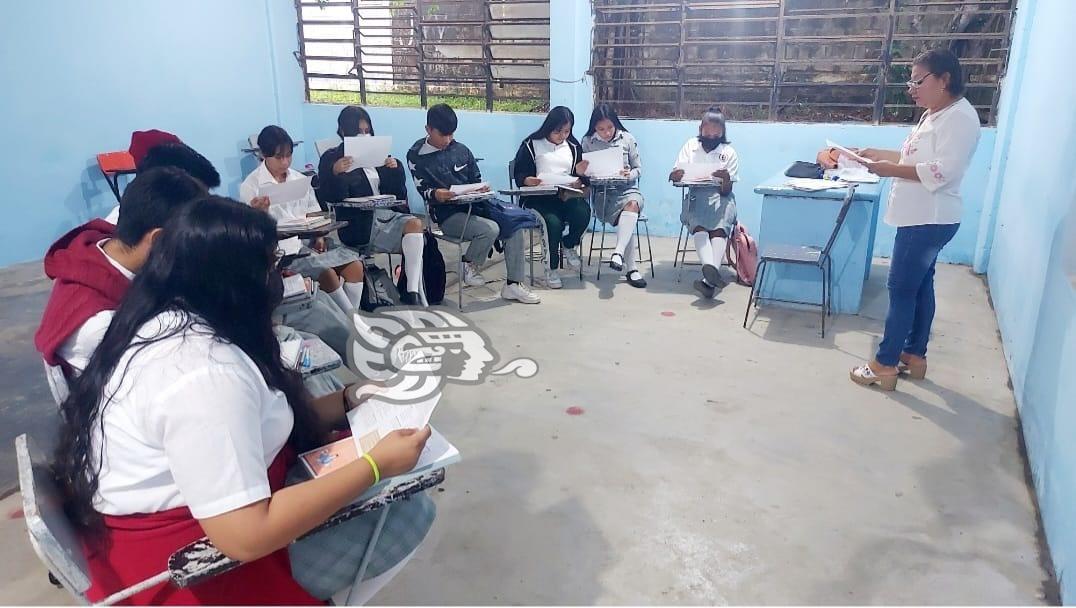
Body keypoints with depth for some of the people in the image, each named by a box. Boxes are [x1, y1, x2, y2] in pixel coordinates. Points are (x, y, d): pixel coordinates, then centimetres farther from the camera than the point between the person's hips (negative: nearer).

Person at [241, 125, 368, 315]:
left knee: (355, 264, -16)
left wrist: (320, 236, -5)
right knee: (327, 272, -28)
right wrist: (260, 213, -28)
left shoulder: (300, 179, 13)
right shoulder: (250, 186, -3)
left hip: (309, 240, 5)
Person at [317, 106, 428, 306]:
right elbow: (333, 198, -5)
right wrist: (336, 173, -21)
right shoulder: (331, 159, 7)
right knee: (415, 225, -26)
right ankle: (415, 293, -25)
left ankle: (412, 292, -34)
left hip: (388, 215, 5)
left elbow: (400, 195, 16)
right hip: (362, 226, -5)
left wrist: (395, 169, 0)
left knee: (416, 224, -27)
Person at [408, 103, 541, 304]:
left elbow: (476, 179, 19)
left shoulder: (461, 150, 13)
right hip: (448, 214, -5)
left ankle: (513, 285, -11)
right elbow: (423, 191, -5)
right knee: (490, 229, -31)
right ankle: (469, 266, -2)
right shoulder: (416, 156, 0)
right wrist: (435, 195, -28)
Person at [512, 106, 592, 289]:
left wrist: (579, 177, -7)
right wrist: (529, 180, -23)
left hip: (567, 194, 4)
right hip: (539, 197, -3)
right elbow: (519, 176, 1)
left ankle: (569, 246, 1)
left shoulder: (573, 146, 18)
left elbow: (579, 176, 18)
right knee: (554, 222, -33)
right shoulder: (531, 145, 5)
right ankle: (551, 268, -12)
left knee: (583, 212, -30)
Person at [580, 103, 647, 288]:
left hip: (627, 188, 1)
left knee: (633, 204, -37)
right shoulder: (588, 142, 7)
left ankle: (618, 252, -50)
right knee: (628, 220, -29)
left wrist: (629, 174, -11)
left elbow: (638, 168, 11)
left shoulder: (627, 139, 8)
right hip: (602, 192, -1)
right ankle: (630, 269, -27)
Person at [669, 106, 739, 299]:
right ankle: (710, 269, -55)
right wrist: (676, 175, -20)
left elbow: (726, 190, -2)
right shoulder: (690, 146, 7)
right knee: (698, 223, -33)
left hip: (720, 196, 0)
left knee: (720, 227, -32)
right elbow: (673, 177, 5)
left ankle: (709, 279, -49)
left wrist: (726, 179, -26)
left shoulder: (729, 153, 4)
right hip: (696, 194, 1)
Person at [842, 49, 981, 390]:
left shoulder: (960, 117, -17)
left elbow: (943, 171, -26)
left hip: (929, 220, -10)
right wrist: (877, 154, 10)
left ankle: (884, 366, 2)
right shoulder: (934, 115, 14)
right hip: (920, 218, 10)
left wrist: (890, 169, -23)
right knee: (920, 286, 15)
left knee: (901, 289, -6)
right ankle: (914, 355, 26)